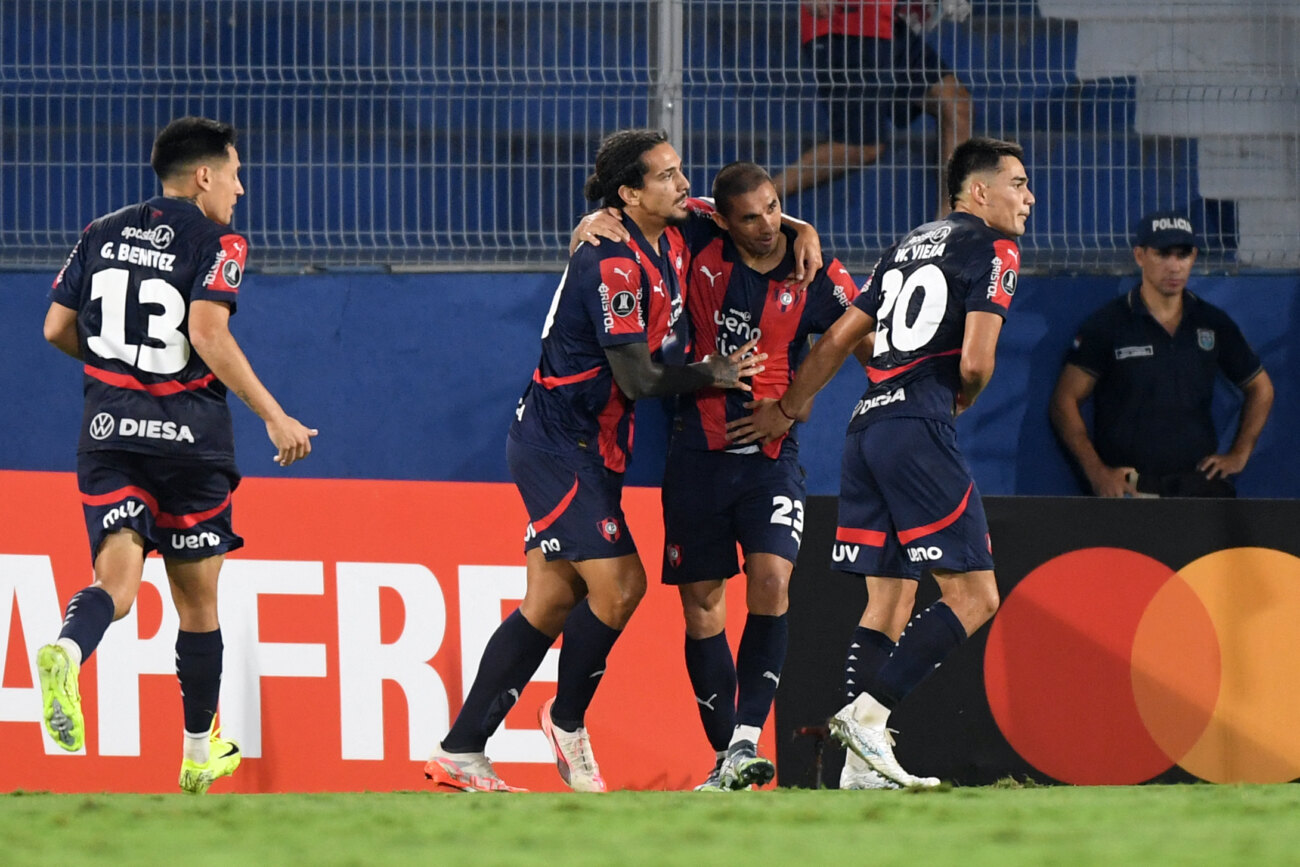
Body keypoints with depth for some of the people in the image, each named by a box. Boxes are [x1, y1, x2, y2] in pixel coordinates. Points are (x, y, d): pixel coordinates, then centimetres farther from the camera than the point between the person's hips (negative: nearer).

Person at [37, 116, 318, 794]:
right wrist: (274, 417, -16)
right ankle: (200, 754, 22)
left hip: (109, 433, 3)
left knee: (117, 575, -8)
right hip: (190, 434, -3)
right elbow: (209, 334, -18)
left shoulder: (101, 235, 11)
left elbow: (56, 329, 10)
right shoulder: (217, 242, -4)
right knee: (197, 601, 11)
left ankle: (68, 649, -43)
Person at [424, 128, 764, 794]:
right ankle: (567, 722, 7)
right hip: (559, 444, -9)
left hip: (589, 450, 9)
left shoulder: (674, 234, 4)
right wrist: (716, 374, -9)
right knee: (617, 583, -15)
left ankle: (460, 753, 10)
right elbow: (639, 378, -22)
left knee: (551, 603, 7)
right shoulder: (613, 263, -22)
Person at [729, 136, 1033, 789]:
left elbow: (838, 340, 24)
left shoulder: (911, 245, 22)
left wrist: (785, 412, 31)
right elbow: (974, 362, -12)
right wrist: (964, 400, 10)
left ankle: (862, 764, 2)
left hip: (867, 424, 8)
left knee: (887, 602, 10)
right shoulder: (992, 250, -2)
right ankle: (868, 711, -18)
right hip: (919, 429, -8)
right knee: (974, 594, -6)